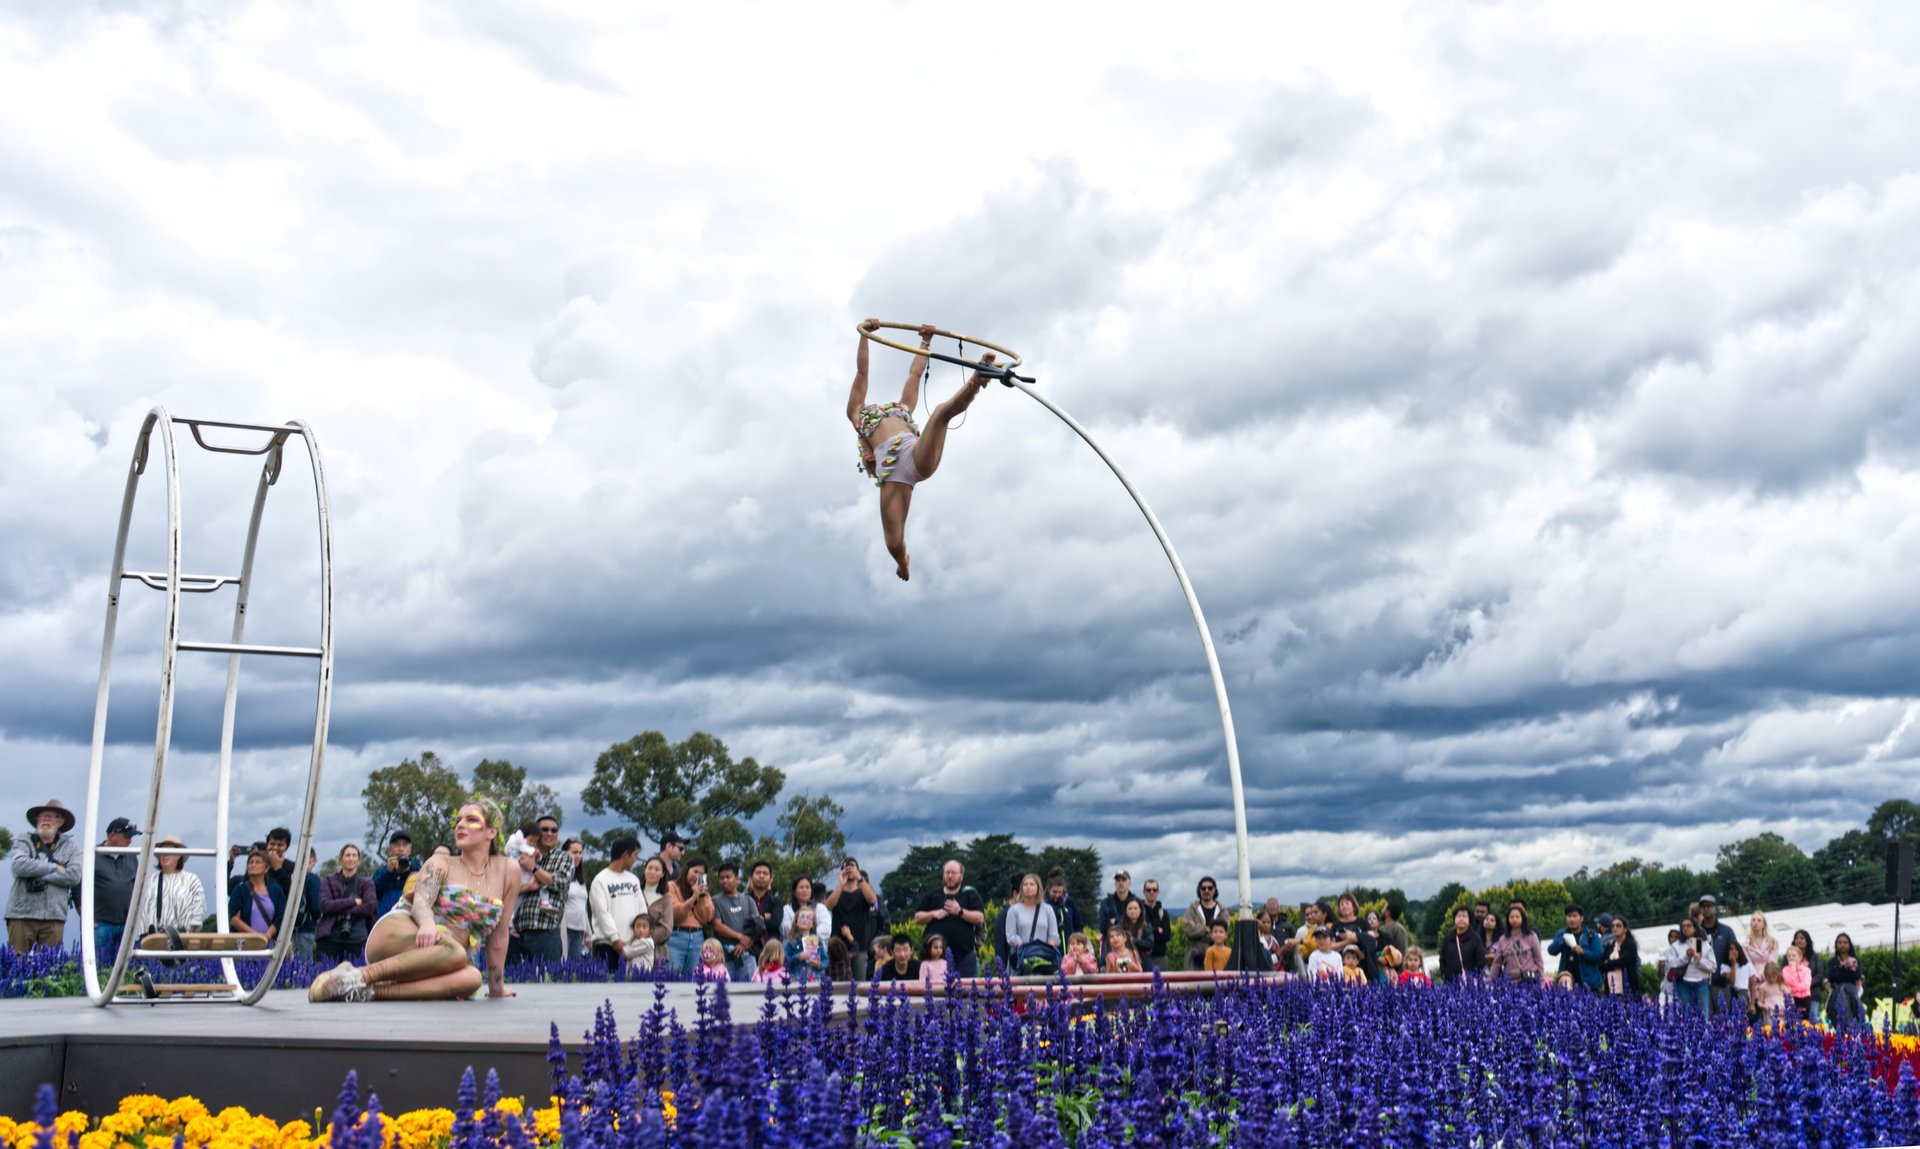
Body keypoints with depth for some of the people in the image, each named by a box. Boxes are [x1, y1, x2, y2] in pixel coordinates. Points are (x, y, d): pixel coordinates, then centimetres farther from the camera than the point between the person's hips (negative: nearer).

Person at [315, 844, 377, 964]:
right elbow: (325, 905, -4)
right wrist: (353, 901, -7)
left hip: (358, 939, 0)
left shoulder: (366, 882, 11)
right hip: (330, 937, 0)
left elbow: (370, 907, -4)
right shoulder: (328, 881, 11)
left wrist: (339, 909, -8)